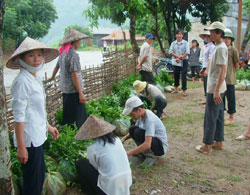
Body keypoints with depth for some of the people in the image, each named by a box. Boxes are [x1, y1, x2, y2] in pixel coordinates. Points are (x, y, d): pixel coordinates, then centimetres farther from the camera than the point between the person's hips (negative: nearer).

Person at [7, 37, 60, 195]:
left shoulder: (35, 78, 7)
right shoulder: (22, 81, -20)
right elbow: (19, 116, -21)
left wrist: (48, 126, 24)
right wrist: (21, 147, -20)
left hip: (37, 136, 9)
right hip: (29, 139, -9)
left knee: (40, 174, 22)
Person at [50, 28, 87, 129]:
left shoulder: (63, 52, 10)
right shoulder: (73, 55, -17)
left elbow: (57, 66, 27)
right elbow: (74, 75, -21)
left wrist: (53, 77, 46)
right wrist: (81, 93, -19)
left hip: (65, 89, 9)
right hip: (74, 90, -9)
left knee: (67, 116, 18)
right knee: (80, 117, -5)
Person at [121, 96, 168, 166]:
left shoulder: (149, 119, -30)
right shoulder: (142, 115, -4)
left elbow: (147, 145, -39)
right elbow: (133, 131, 10)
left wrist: (128, 153, -36)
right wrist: (124, 138, -9)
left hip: (161, 147, -8)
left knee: (139, 133, -29)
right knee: (132, 129, -7)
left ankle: (152, 155, -9)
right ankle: (144, 152, 5)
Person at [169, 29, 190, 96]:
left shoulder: (185, 43, 0)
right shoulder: (173, 43, 8)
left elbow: (187, 52, -7)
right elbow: (170, 52, -1)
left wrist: (180, 57, -14)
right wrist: (177, 56, -15)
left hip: (184, 62, -3)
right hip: (175, 62, 3)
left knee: (183, 76, -7)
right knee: (176, 75, 11)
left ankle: (184, 90, -3)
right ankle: (176, 88, 28)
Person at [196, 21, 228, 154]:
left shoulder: (221, 48, -17)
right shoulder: (219, 47, 14)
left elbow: (222, 70, -23)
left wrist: (216, 91, -26)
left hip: (215, 89, -10)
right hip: (216, 88, 10)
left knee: (210, 117, -3)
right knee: (218, 116, 15)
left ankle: (207, 146, 6)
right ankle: (219, 142, 26)